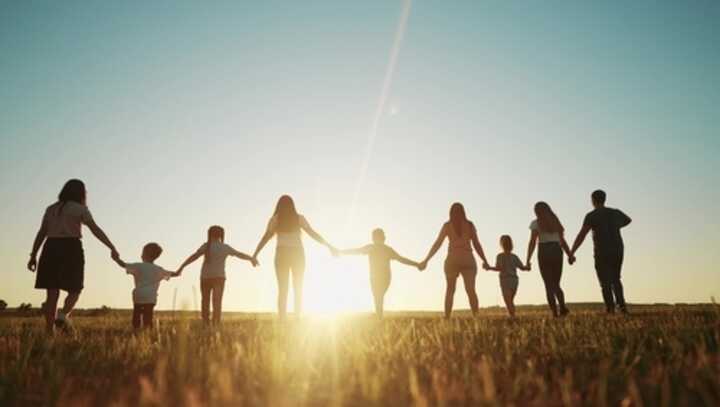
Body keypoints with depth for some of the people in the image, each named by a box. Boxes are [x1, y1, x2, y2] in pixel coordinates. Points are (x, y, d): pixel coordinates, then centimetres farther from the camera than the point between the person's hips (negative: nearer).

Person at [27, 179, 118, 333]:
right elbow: (96, 230, -10)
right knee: (75, 290, 7)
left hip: (51, 249, 5)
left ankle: (50, 333, 2)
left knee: (52, 293, 5)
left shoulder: (51, 209, 16)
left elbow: (41, 233, 12)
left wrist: (33, 255, 12)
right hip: (71, 250, -5)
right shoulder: (80, 208, 0)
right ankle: (63, 314, -20)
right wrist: (112, 247, -13)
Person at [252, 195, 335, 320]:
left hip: (282, 255, 0)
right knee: (298, 290, 6)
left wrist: (255, 254, -6)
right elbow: (313, 233, -2)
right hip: (297, 255, 0)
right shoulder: (299, 218, 4)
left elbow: (266, 237, -5)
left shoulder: (275, 219, 3)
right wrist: (329, 246, -1)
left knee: (283, 290, 1)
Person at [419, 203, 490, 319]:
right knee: (471, 290, -1)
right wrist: (485, 261, 15)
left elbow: (437, 244, 0)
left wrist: (426, 260, 4)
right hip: (468, 260, 1)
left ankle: (447, 319, -5)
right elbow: (477, 244, 5)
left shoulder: (447, 225, 5)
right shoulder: (470, 224, 9)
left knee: (450, 290, 6)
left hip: (452, 260, -1)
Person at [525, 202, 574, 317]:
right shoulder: (556, 222, 14)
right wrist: (570, 255, 12)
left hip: (544, 253, -4)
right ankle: (562, 306, -11)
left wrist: (528, 259, -10)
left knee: (549, 285, 2)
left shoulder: (535, 223, 0)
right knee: (556, 284, 12)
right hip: (557, 252, 4)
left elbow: (532, 242, -9)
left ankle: (555, 311, -6)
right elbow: (562, 241, 9)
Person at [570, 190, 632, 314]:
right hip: (618, 251, 5)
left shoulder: (592, 215, -7)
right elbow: (628, 220, 35)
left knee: (605, 282, 3)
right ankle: (621, 304, 6)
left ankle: (610, 307, -7)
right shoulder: (615, 213, 11)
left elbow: (581, 235, -15)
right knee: (615, 279, 19)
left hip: (602, 253, -4)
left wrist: (571, 253, -13)